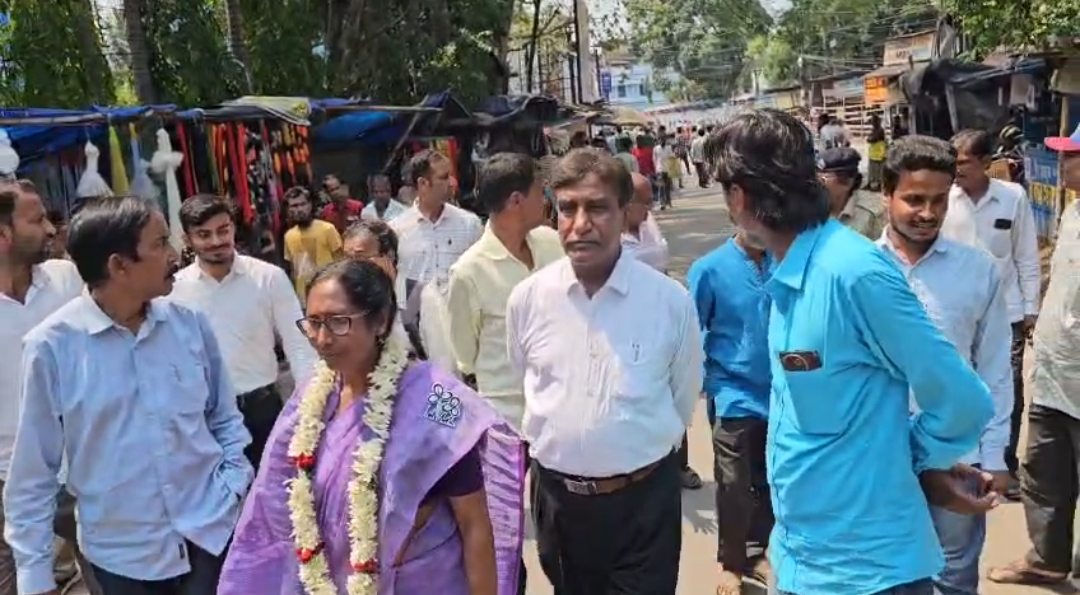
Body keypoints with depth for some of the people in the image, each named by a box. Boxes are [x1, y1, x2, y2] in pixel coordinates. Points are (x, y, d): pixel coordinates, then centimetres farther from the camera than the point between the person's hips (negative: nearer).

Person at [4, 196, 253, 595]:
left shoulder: (191, 325, -3)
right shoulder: (52, 346, -13)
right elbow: (33, 471, -6)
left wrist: (233, 489, -2)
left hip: (212, 534, 2)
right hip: (123, 555, -2)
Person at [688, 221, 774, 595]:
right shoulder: (710, 269, -12)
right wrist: (705, 383, -7)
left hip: (779, 395, 3)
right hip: (734, 398, -3)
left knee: (768, 482, 16)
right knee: (734, 487, 10)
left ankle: (755, 552, 37)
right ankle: (731, 562, 30)